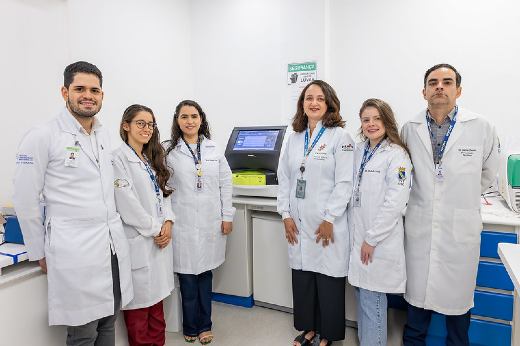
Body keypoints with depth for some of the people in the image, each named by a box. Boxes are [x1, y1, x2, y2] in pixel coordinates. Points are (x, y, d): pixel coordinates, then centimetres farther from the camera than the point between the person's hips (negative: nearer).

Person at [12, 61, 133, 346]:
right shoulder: (42, 136, -8)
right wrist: (40, 254, -1)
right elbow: (25, 201, -5)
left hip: (114, 246, 6)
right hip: (75, 252, -6)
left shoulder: (104, 135, 11)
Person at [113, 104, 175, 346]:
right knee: (139, 299, 5)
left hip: (160, 239, 7)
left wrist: (168, 222, -2)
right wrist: (154, 229, -11)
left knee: (156, 294, 17)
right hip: (138, 241, -7)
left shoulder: (154, 158, 14)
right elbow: (127, 203, -16)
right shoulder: (119, 159, -11)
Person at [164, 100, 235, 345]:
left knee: (205, 274, 12)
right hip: (183, 222, -2)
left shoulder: (214, 149, 7)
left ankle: (204, 325, 29)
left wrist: (227, 216, 4)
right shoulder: (168, 150, 0)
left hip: (211, 221, 2)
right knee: (187, 277, 6)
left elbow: (225, 183, 7)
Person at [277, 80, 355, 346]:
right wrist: (286, 214, 3)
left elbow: (344, 182, -9)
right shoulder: (294, 138, 12)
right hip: (298, 224, 5)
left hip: (326, 225, -4)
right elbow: (284, 178, 11)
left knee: (329, 279, 5)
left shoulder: (339, 137, -4)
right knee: (302, 276, 12)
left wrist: (329, 219, -12)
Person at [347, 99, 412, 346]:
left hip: (379, 242, -6)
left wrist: (371, 239, -15)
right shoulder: (359, 151, 10)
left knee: (372, 299, 3)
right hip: (357, 235, 7)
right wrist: (356, 235, 10)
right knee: (361, 295, 17)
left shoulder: (396, 155, -10)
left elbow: (395, 202, -17)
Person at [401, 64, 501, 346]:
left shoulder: (482, 128, -5)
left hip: (460, 230, -1)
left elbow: (487, 171, 13)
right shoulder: (409, 129, 1)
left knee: (457, 297, 12)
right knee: (417, 293, 13)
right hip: (418, 228, 1)